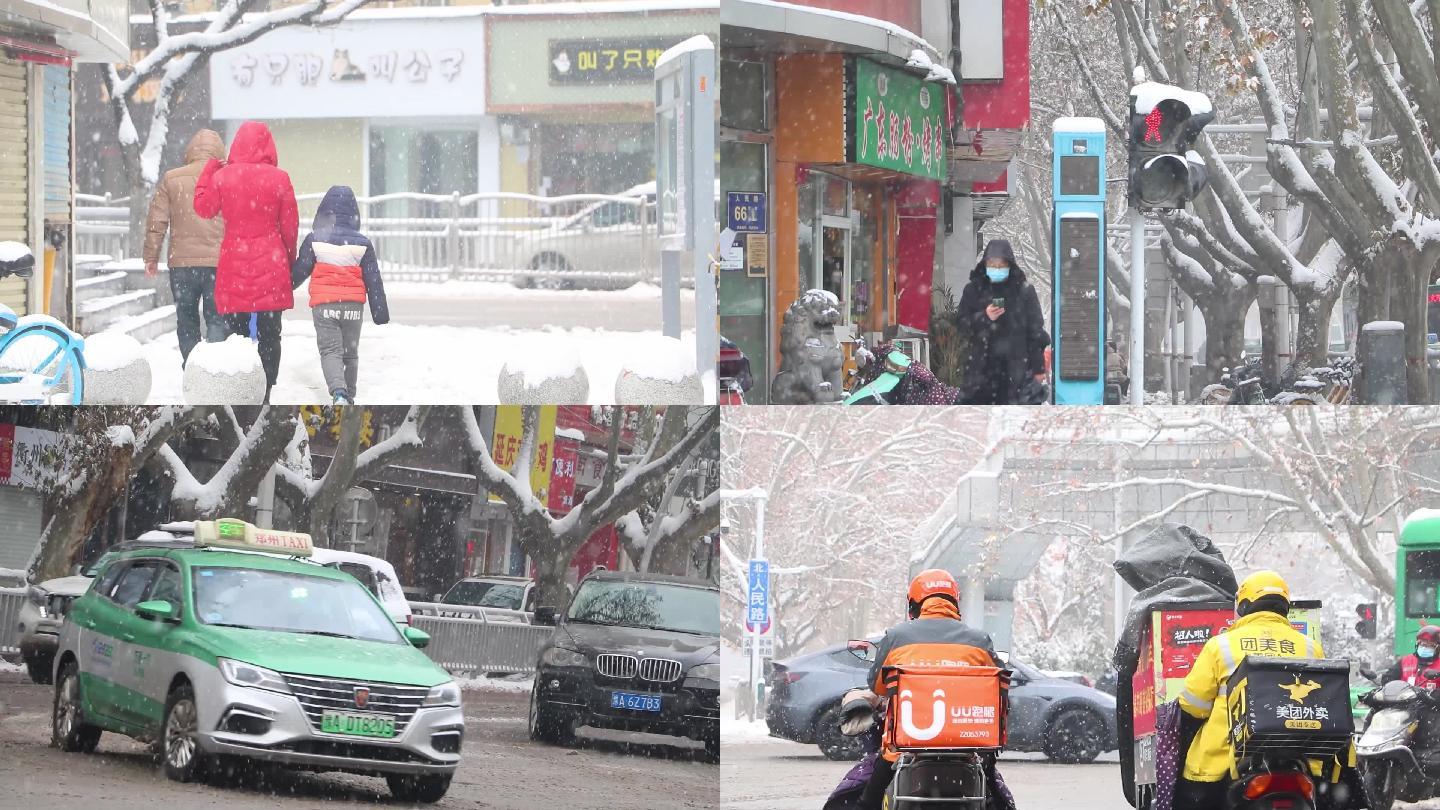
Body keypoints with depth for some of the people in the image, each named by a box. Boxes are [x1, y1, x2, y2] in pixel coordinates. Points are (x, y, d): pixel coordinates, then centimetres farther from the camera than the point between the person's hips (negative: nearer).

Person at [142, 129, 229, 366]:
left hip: (182, 261, 1)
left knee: (186, 320, 14)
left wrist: (151, 257, 11)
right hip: (219, 261, -1)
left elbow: (156, 221, 3)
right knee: (218, 319, 0)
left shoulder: (171, 180, 3)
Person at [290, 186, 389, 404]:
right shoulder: (362, 243, 2)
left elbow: (299, 271, 4)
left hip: (324, 305, -2)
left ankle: (338, 393, -30)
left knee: (330, 351, -5)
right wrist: (381, 313, 10)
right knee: (351, 353, 17)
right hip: (353, 305, 2)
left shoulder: (314, 239, -3)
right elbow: (373, 280, 5)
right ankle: (349, 398, 25)